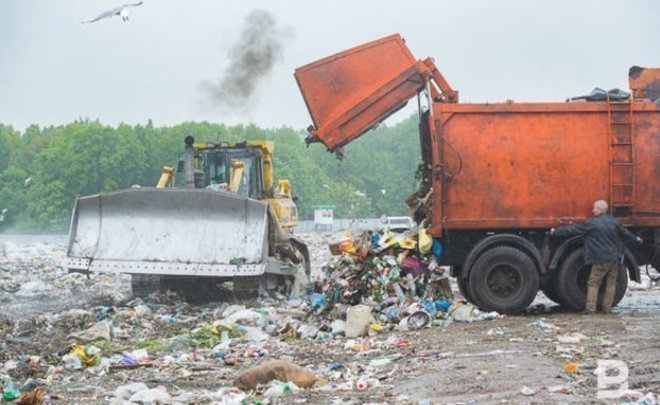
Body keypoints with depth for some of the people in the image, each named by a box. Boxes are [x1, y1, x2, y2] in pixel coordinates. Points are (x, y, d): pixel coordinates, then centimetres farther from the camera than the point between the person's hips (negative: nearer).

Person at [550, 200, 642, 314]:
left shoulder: (591, 224, -9)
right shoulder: (614, 222, 5)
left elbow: (572, 230, -4)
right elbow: (625, 233, 21)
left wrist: (555, 232, 7)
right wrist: (636, 239, 42)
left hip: (601, 260, -5)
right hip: (615, 258, 5)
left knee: (593, 283, 1)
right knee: (611, 283, 12)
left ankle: (590, 308, -6)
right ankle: (607, 307, 14)